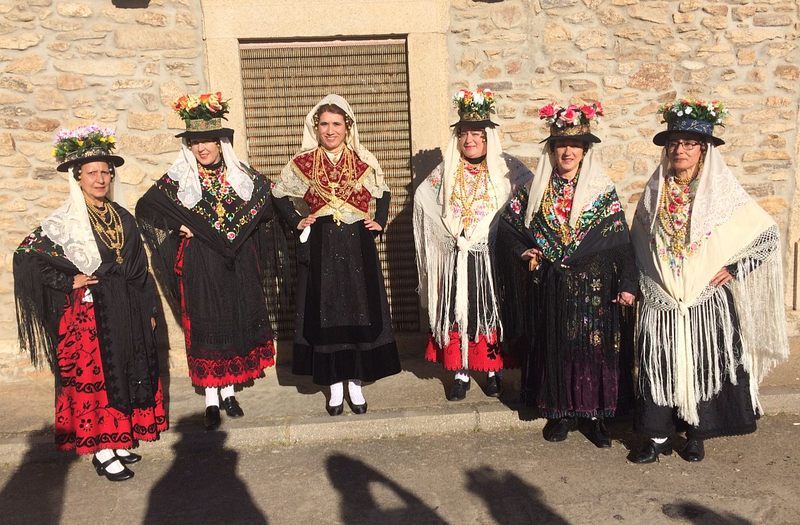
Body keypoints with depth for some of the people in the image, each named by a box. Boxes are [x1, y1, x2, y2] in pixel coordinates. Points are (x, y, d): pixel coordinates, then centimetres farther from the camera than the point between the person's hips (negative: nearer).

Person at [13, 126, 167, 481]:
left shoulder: (123, 218, 7)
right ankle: (101, 452, 14)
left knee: (125, 374, 11)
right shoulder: (63, 222, -7)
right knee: (92, 377, 2)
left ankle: (118, 440, 27)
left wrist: (149, 310, 10)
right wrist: (68, 281, -12)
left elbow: (139, 270, 10)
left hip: (125, 313, 5)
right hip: (86, 313, -5)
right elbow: (25, 257, -9)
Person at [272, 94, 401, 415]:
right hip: (320, 247, 0)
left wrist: (380, 223, 6)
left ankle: (355, 383, 17)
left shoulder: (364, 162, 3)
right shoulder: (302, 163, 2)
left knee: (361, 312, 2)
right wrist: (296, 222, 4)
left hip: (358, 245, 1)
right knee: (324, 315, 2)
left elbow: (383, 193, 18)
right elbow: (278, 195, 15)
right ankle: (334, 385, 16)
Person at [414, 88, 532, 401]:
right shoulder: (446, 171, 7)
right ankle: (461, 373, 15)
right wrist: (453, 233, -2)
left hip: (492, 256, -2)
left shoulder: (506, 169, 0)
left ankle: (492, 371, 20)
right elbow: (422, 196, 5)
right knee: (457, 313, 5)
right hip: (455, 257, 2)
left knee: (491, 312, 5)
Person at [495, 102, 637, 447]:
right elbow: (507, 225, 10)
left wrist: (627, 284, -11)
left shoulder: (603, 191, -1)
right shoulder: (533, 190, 4)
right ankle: (562, 412, 24)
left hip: (594, 287, -1)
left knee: (596, 346, 3)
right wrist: (522, 253, -5)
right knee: (555, 347, 8)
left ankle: (596, 413, 20)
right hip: (550, 287, 2)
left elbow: (621, 240, -4)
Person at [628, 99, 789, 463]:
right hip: (661, 302, 2)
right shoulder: (654, 193, 4)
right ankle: (658, 436, 18)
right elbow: (637, 244, 13)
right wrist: (634, 284, 5)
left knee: (705, 368, 7)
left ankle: (696, 435, 26)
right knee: (659, 368, 4)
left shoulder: (723, 192, -3)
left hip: (708, 300, -1)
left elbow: (767, 234, 2)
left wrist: (734, 268, -6)